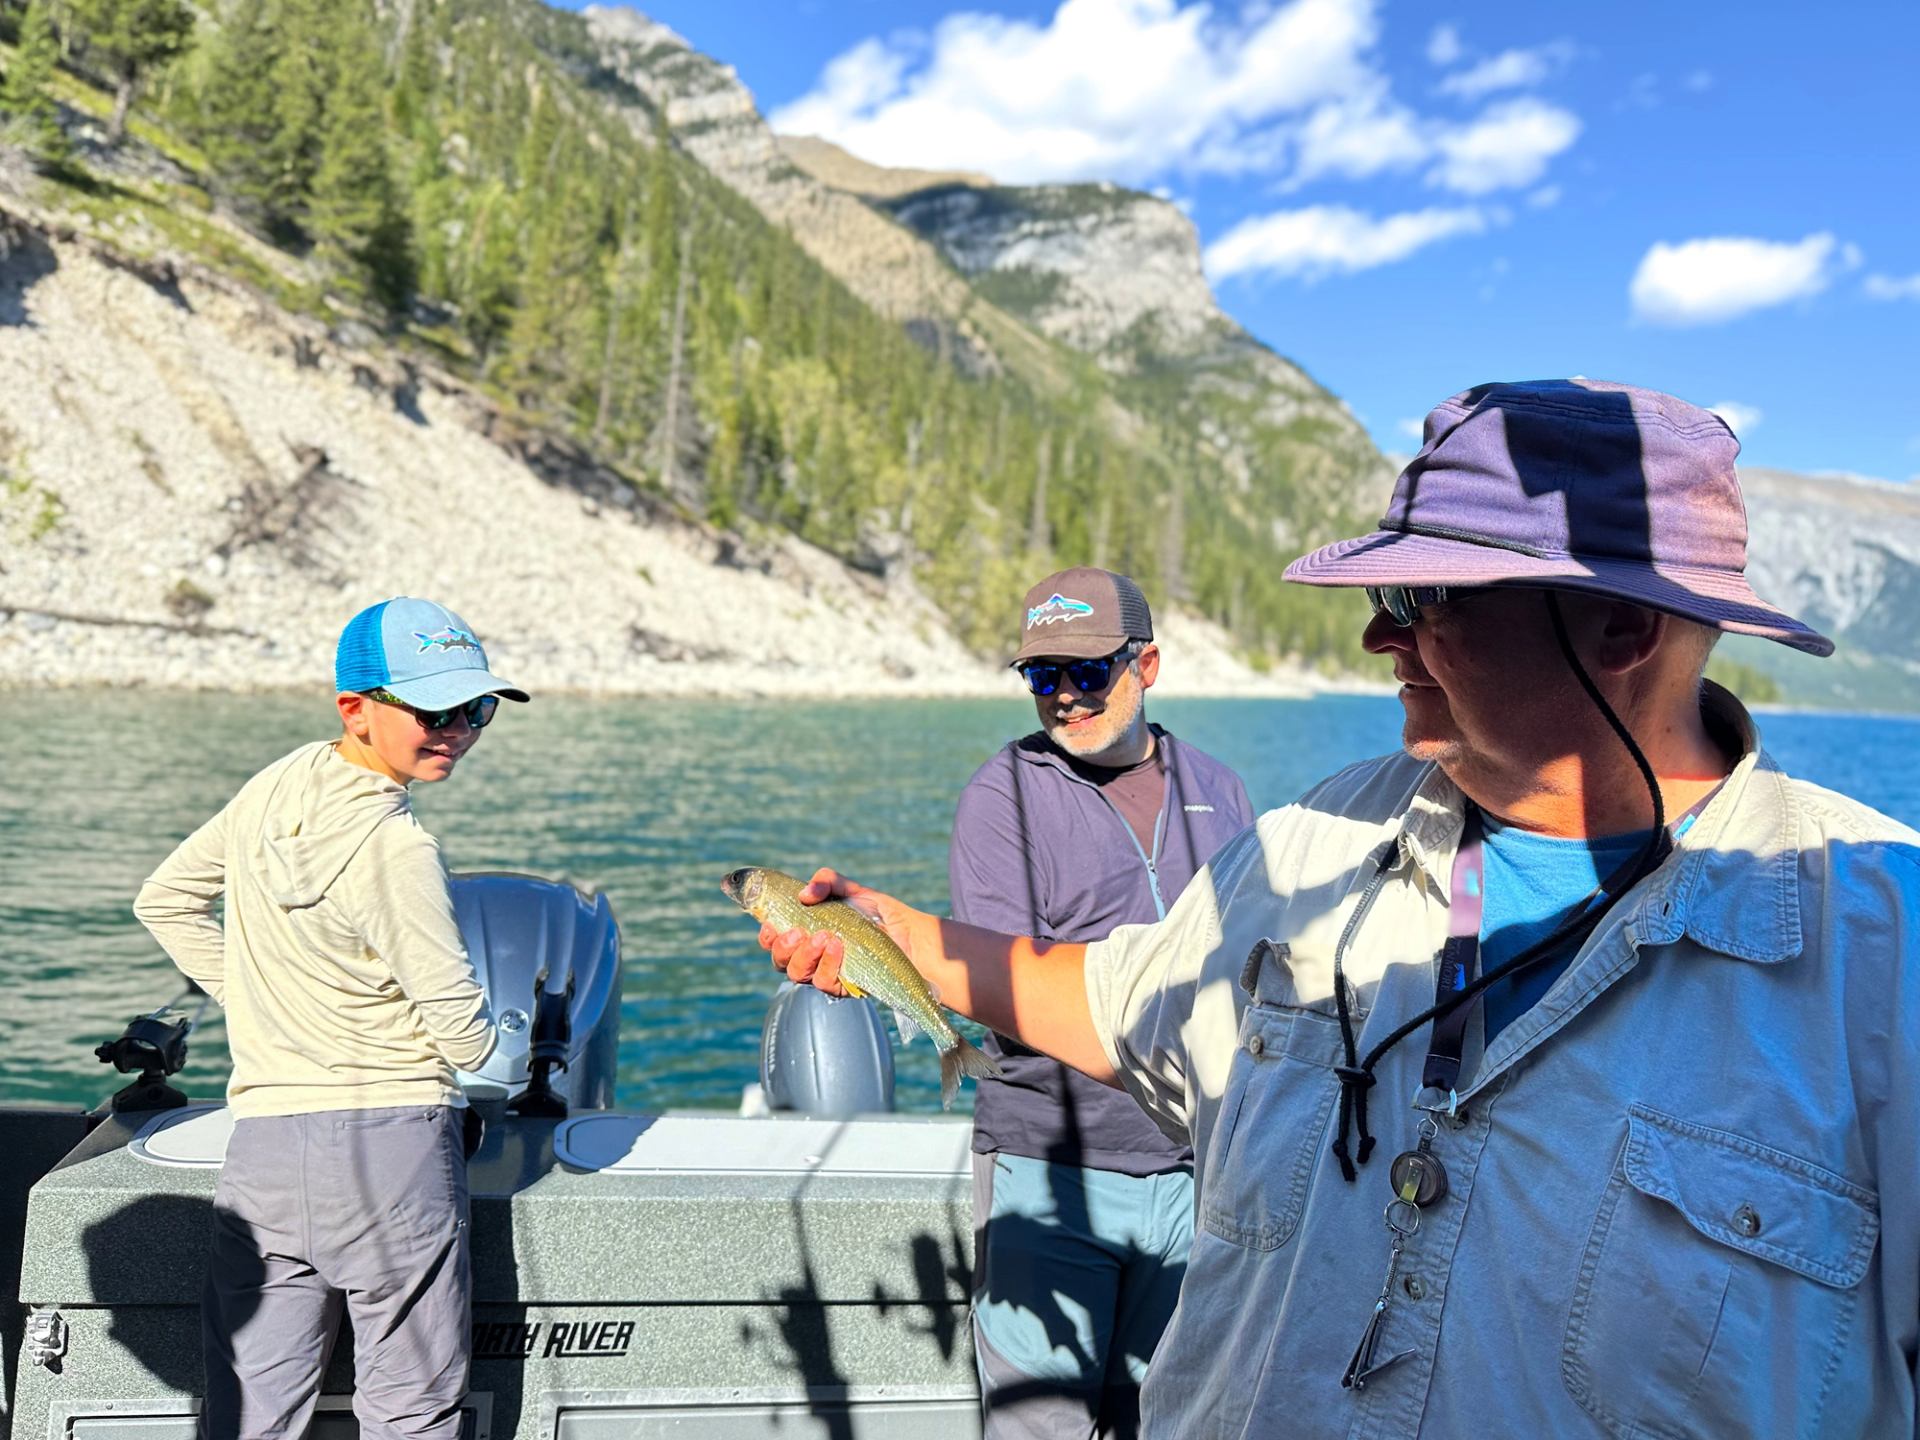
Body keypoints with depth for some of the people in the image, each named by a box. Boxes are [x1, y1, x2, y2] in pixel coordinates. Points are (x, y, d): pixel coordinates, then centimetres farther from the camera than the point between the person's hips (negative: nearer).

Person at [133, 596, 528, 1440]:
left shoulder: (276, 785, 5)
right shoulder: (395, 849, -18)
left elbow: (165, 902, 20)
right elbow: (463, 1035, -14)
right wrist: (492, 1041, 9)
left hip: (261, 1139, 7)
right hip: (391, 1139, -7)